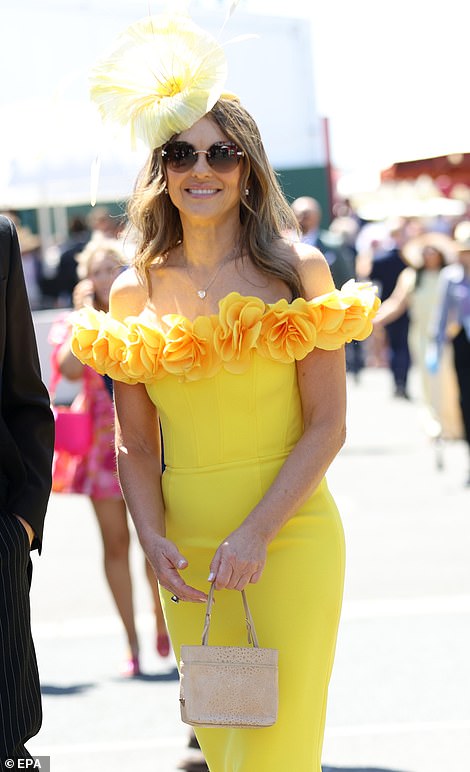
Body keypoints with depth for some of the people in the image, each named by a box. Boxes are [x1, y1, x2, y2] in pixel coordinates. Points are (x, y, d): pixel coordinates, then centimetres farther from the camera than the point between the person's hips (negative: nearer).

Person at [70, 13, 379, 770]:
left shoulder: (298, 273, -4)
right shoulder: (134, 293, 5)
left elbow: (327, 424, -7)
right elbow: (135, 443, 7)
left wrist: (257, 532, -16)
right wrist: (153, 539, -9)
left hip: (292, 534, -3)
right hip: (189, 550, 3)